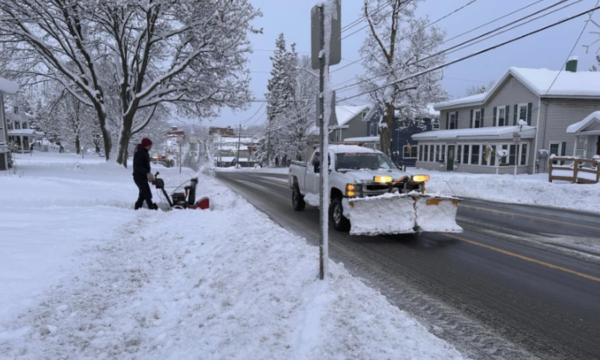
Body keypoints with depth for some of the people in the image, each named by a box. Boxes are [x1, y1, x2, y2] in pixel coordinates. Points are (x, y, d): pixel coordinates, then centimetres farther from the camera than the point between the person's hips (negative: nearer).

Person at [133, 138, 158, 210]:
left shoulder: (145, 153, 14)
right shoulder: (140, 153, -17)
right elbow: (138, 166, -24)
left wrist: (149, 173, 12)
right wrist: (147, 173, -29)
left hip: (143, 177, 10)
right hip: (139, 177, -10)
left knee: (143, 193, 15)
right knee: (147, 194, -11)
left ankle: (138, 207, 23)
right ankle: (152, 207, -12)